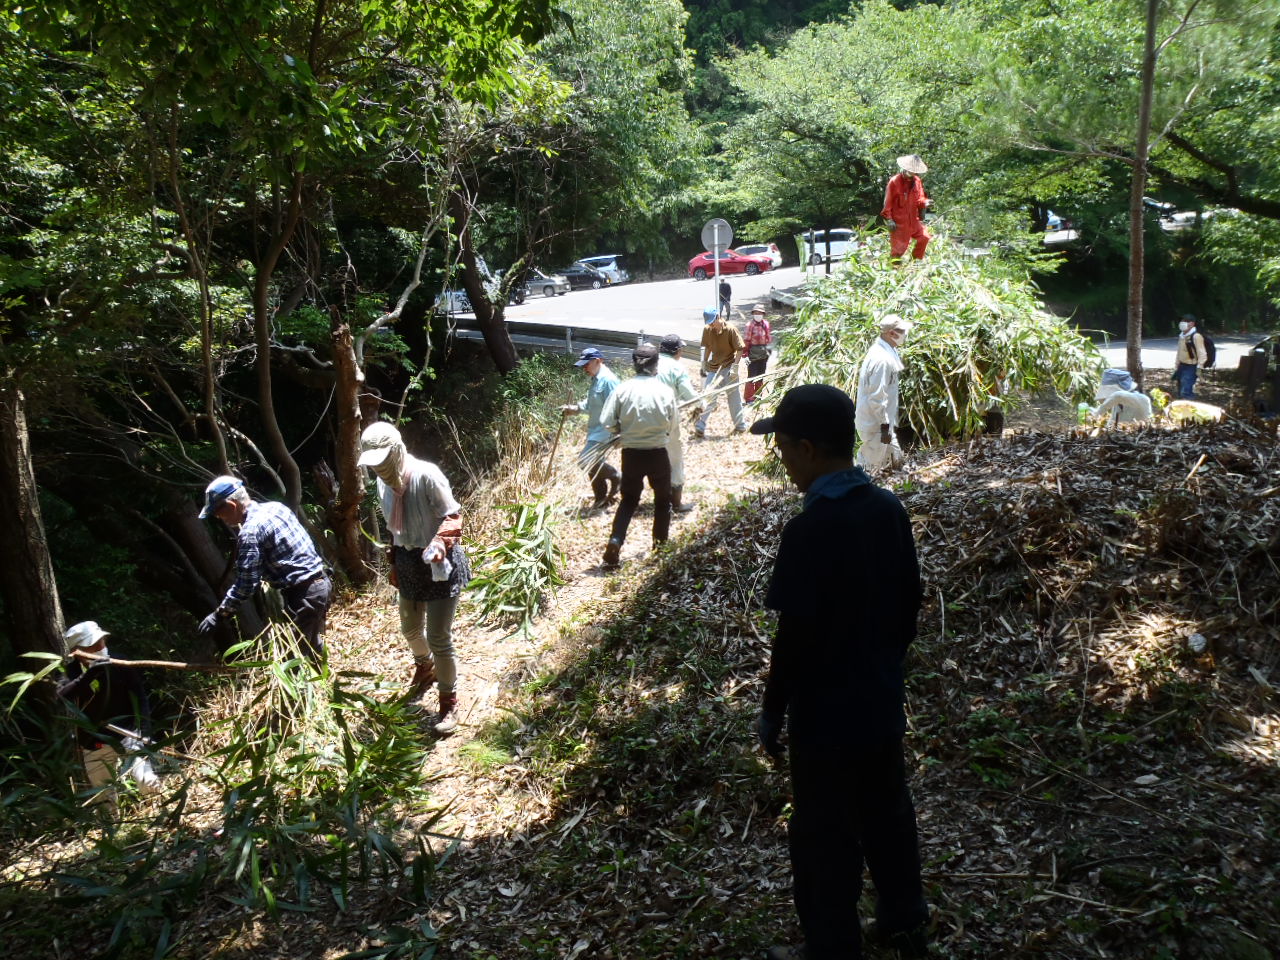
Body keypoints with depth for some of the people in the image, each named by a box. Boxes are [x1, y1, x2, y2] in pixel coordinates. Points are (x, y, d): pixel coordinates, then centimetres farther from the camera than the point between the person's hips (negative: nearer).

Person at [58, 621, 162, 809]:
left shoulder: (120, 665, -10)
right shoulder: (72, 672, -5)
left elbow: (141, 701, -7)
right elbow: (62, 696, -26)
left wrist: (143, 735, -17)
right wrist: (88, 676, -42)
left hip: (126, 735, -2)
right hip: (94, 746, 2)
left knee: (149, 786, -18)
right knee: (103, 800, 11)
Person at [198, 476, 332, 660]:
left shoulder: (250, 532, -17)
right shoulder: (276, 507, 8)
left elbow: (245, 584, -17)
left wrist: (218, 615, -8)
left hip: (303, 594, -9)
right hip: (321, 582, 9)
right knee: (313, 648, 23)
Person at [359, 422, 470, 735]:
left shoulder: (426, 475, -24)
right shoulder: (384, 483, -1)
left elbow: (452, 516, -19)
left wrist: (441, 543, -36)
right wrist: (395, 564, 17)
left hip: (440, 564, -7)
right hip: (409, 564, 7)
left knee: (438, 638, -4)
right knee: (410, 629, 24)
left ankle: (449, 701, 15)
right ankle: (425, 667, 56)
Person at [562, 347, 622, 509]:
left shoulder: (608, 380, -20)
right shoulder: (596, 379, 13)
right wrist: (575, 408, 7)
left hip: (604, 431, -10)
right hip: (596, 430, 10)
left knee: (586, 460, -15)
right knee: (593, 464, 13)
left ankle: (615, 477, 3)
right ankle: (602, 498, 24)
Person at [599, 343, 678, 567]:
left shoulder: (623, 389, -10)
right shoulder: (665, 391, -10)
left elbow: (608, 423, -9)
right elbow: (671, 426, -2)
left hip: (631, 453, 1)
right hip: (657, 453, -1)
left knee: (628, 500, 17)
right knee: (662, 500, 20)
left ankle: (615, 541, -1)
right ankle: (660, 546, 26)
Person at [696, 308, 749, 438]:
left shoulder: (730, 329, -15)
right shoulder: (707, 329, -1)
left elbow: (740, 349, -12)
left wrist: (734, 366, -19)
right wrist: (704, 364, 13)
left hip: (728, 368, -5)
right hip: (713, 367, 5)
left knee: (734, 396, -2)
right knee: (707, 396, 5)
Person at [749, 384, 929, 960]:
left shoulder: (809, 529, -25)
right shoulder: (889, 509, -3)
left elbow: (795, 637, -21)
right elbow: (909, 604, 7)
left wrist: (772, 712, -8)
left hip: (826, 716, -7)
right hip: (881, 704, 8)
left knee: (826, 841, 10)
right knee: (888, 817, 23)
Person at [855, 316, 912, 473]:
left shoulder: (885, 352, 8)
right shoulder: (881, 359, -25)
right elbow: (877, 396, -25)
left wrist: (891, 423, 20)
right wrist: (885, 425, -20)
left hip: (883, 420, 10)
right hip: (877, 424, -10)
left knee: (895, 458, 19)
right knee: (873, 466, 0)